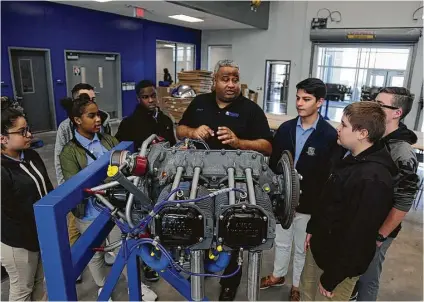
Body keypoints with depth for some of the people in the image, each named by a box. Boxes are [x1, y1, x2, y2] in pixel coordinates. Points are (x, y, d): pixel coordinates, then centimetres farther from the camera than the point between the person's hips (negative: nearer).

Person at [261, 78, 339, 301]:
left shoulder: (330, 135, -15)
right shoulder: (285, 129, -3)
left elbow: (330, 176, -12)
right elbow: (273, 163, 4)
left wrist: (321, 205, -13)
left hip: (309, 204, -3)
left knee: (302, 248, 17)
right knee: (281, 242, 23)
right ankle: (278, 276, 47)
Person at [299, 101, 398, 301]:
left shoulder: (373, 179, -30)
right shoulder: (350, 158, 1)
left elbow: (358, 236, -27)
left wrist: (332, 277, -19)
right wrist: (313, 229, 16)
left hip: (339, 261, -8)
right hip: (319, 246, 8)